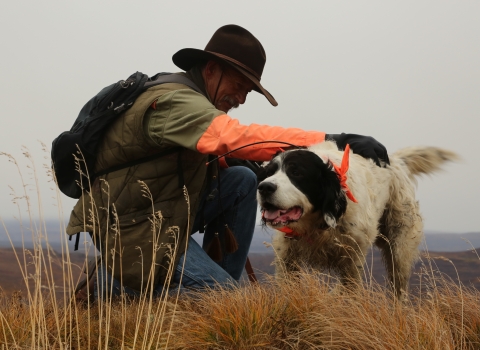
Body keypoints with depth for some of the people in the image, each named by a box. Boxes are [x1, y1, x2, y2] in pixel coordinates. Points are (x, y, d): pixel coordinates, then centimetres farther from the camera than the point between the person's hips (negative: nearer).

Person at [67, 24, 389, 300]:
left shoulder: (190, 99, 9)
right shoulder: (173, 102, -23)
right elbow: (238, 137, -37)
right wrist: (331, 140, -40)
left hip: (165, 215, 10)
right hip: (133, 232, -10)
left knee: (243, 180, 1)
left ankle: (221, 284, 7)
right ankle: (124, 282, 1)